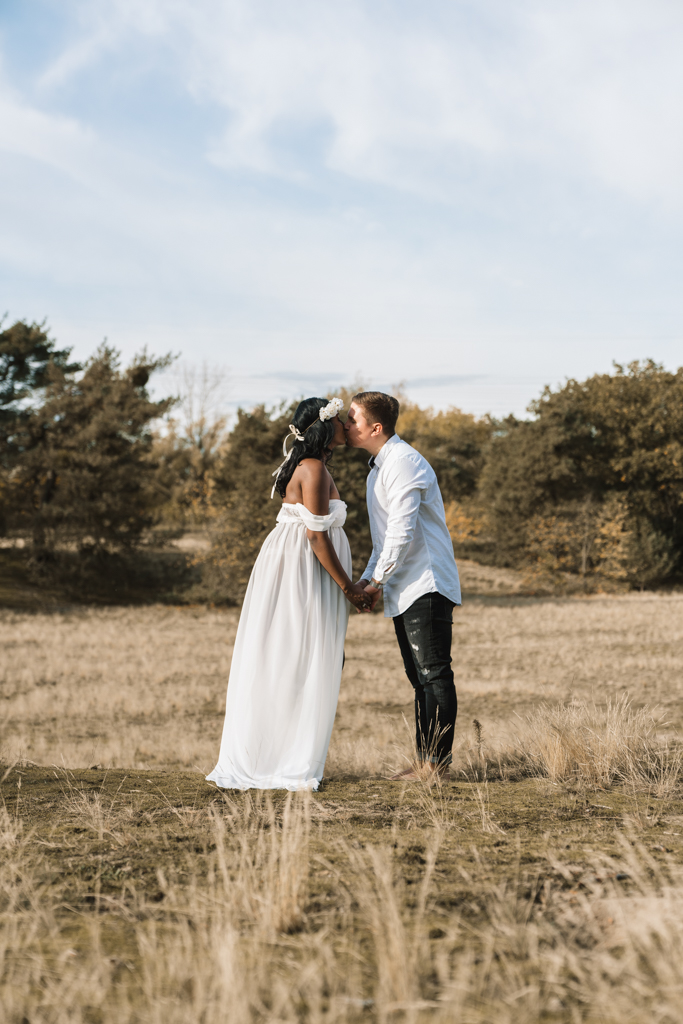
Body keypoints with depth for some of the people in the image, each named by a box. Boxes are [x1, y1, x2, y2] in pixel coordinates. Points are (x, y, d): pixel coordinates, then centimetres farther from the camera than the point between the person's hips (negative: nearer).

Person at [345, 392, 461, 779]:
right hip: (405, 591, 11)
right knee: (420, 678, 10)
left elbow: (401, 532, -19)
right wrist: (368, 579, 14)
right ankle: (427, 762, 14)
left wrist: (377, 580, -11)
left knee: (434, 674, -9)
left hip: (426, 587, -11)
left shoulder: (403, 462, -13)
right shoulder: (379, 468, 20)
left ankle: (437, 762, -9)